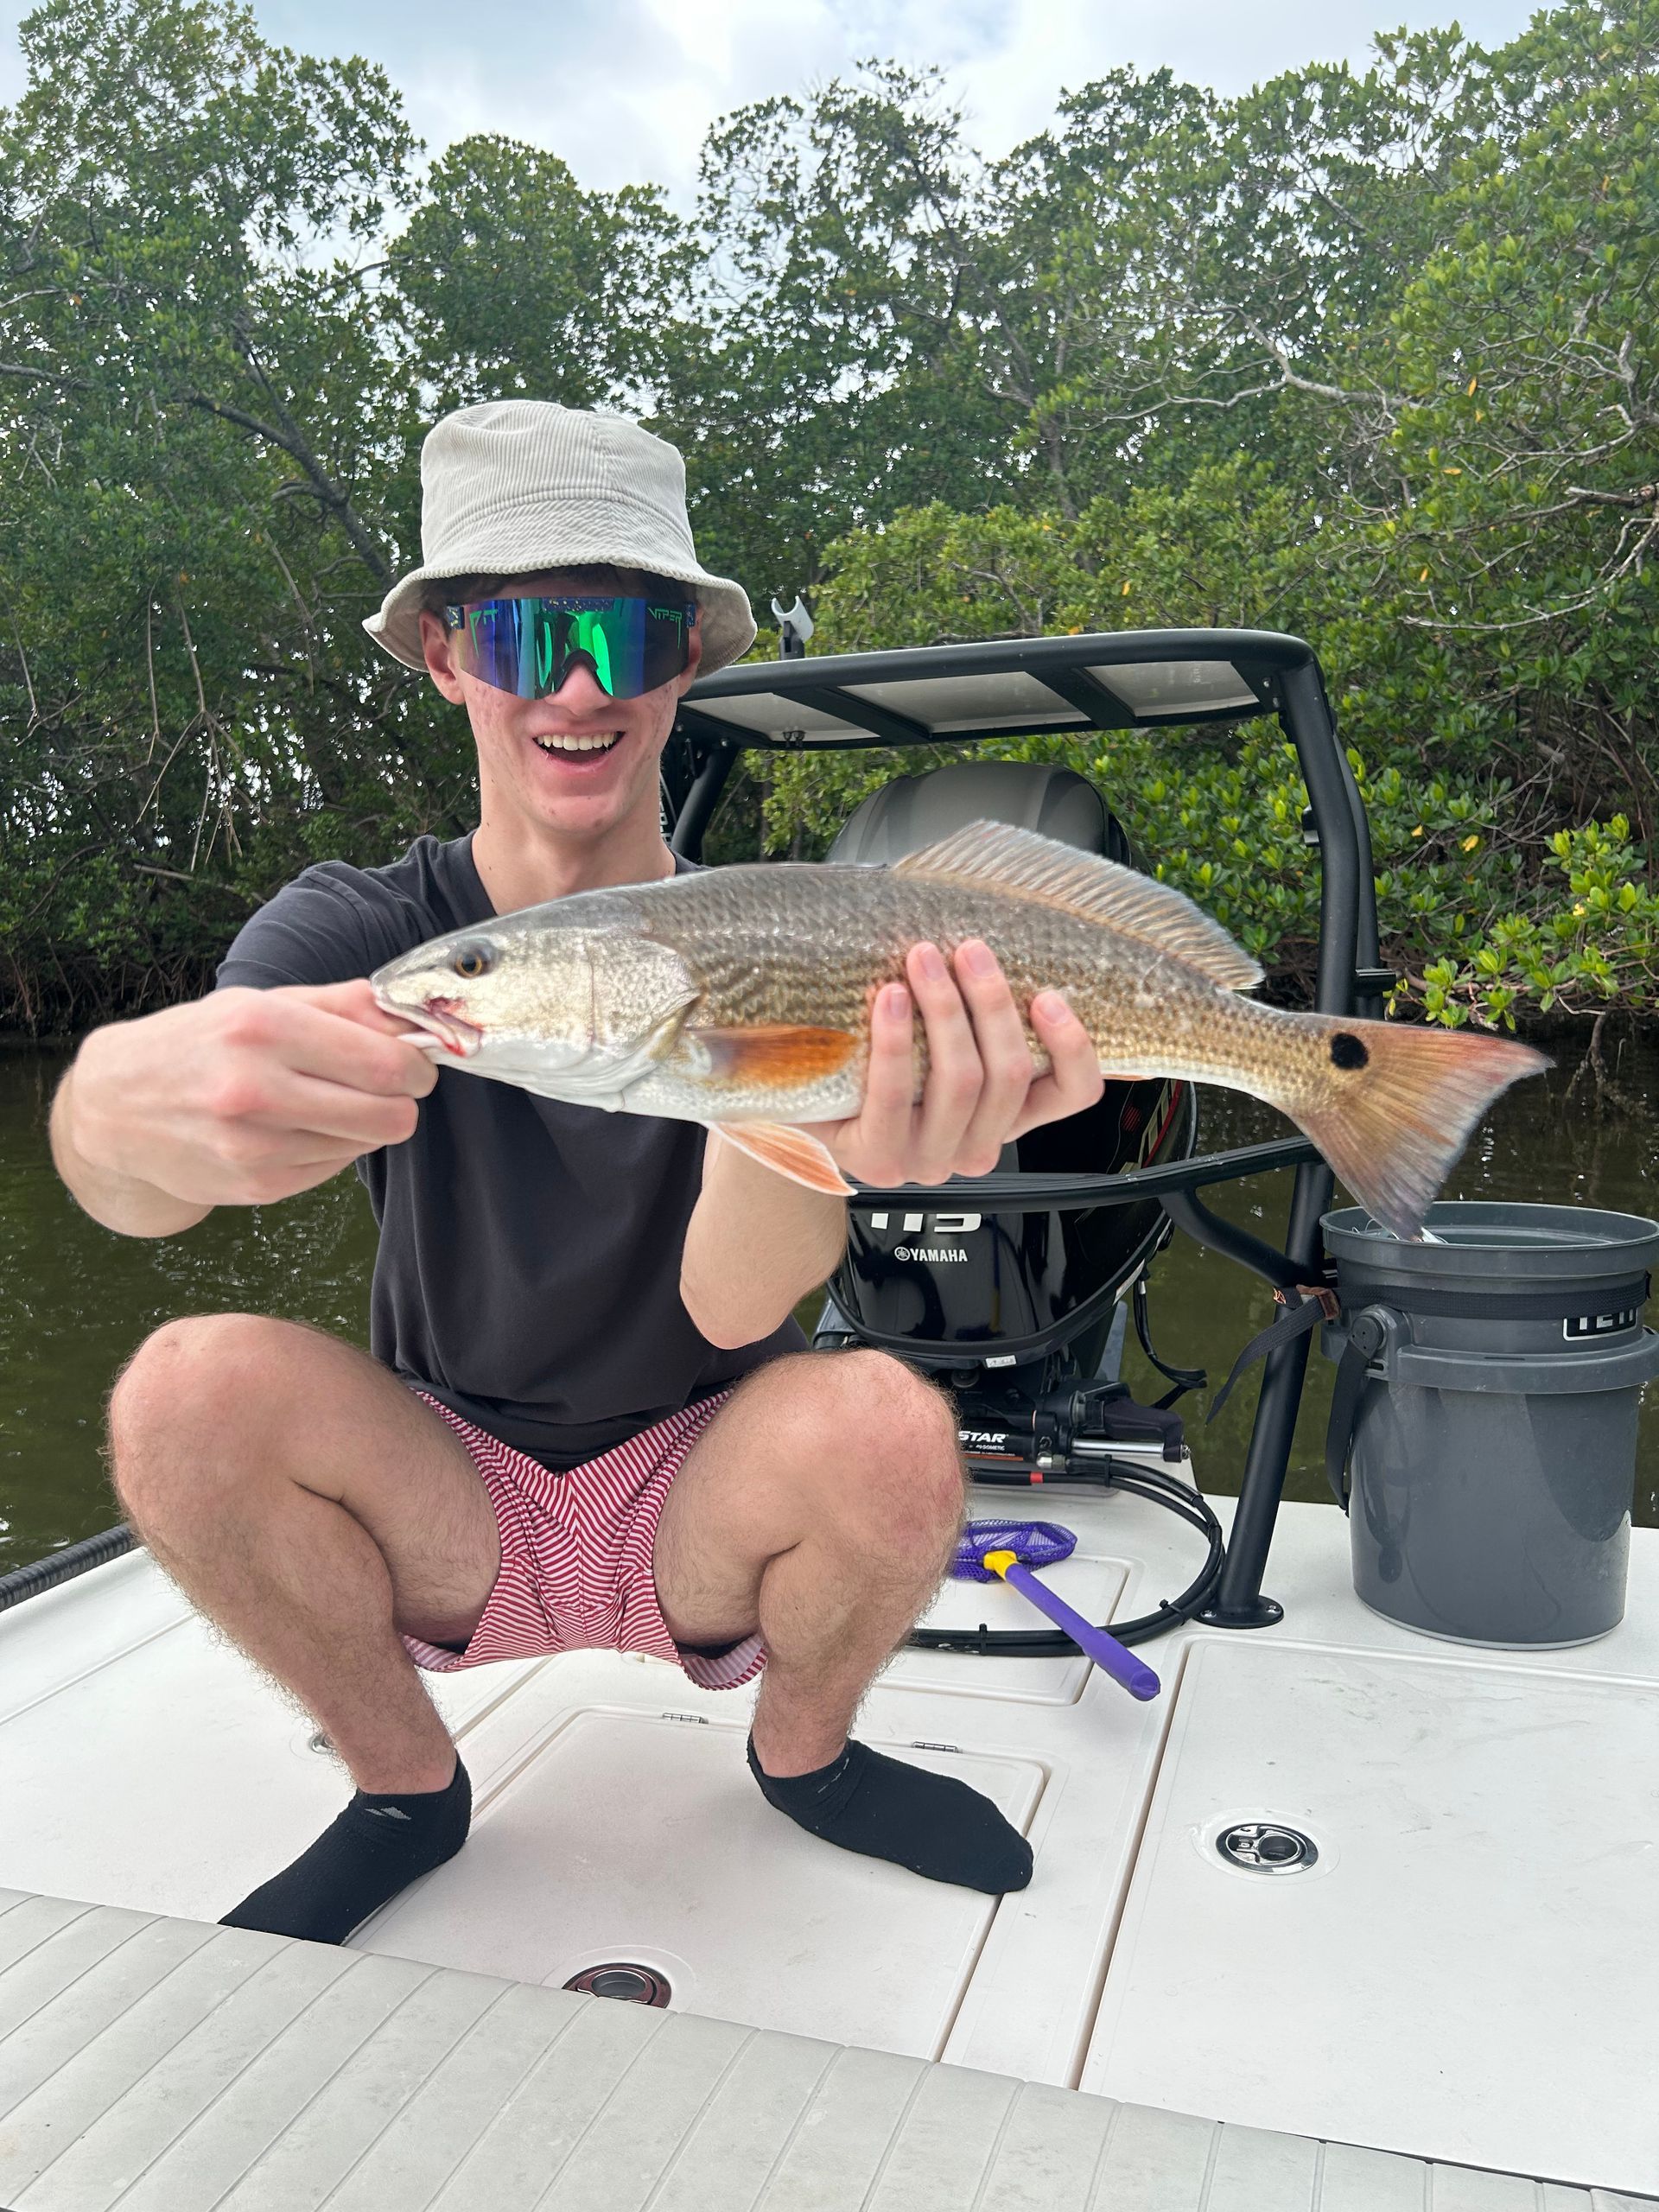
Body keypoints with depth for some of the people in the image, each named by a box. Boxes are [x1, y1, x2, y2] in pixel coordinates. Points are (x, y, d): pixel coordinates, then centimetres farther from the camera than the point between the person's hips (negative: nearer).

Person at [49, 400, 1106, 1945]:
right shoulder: (356, 932, -9)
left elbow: (732, 1306, -26)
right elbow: (133, 1196, -28)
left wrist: (796, 1124, -50)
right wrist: (122, 1102, -53)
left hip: (701, 1519, 0)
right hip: (445, 1518, 1)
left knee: (886, 1421, -30)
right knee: (194, 1385, -26)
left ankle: (803, 1751, 5)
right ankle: (404, 1789, 2)